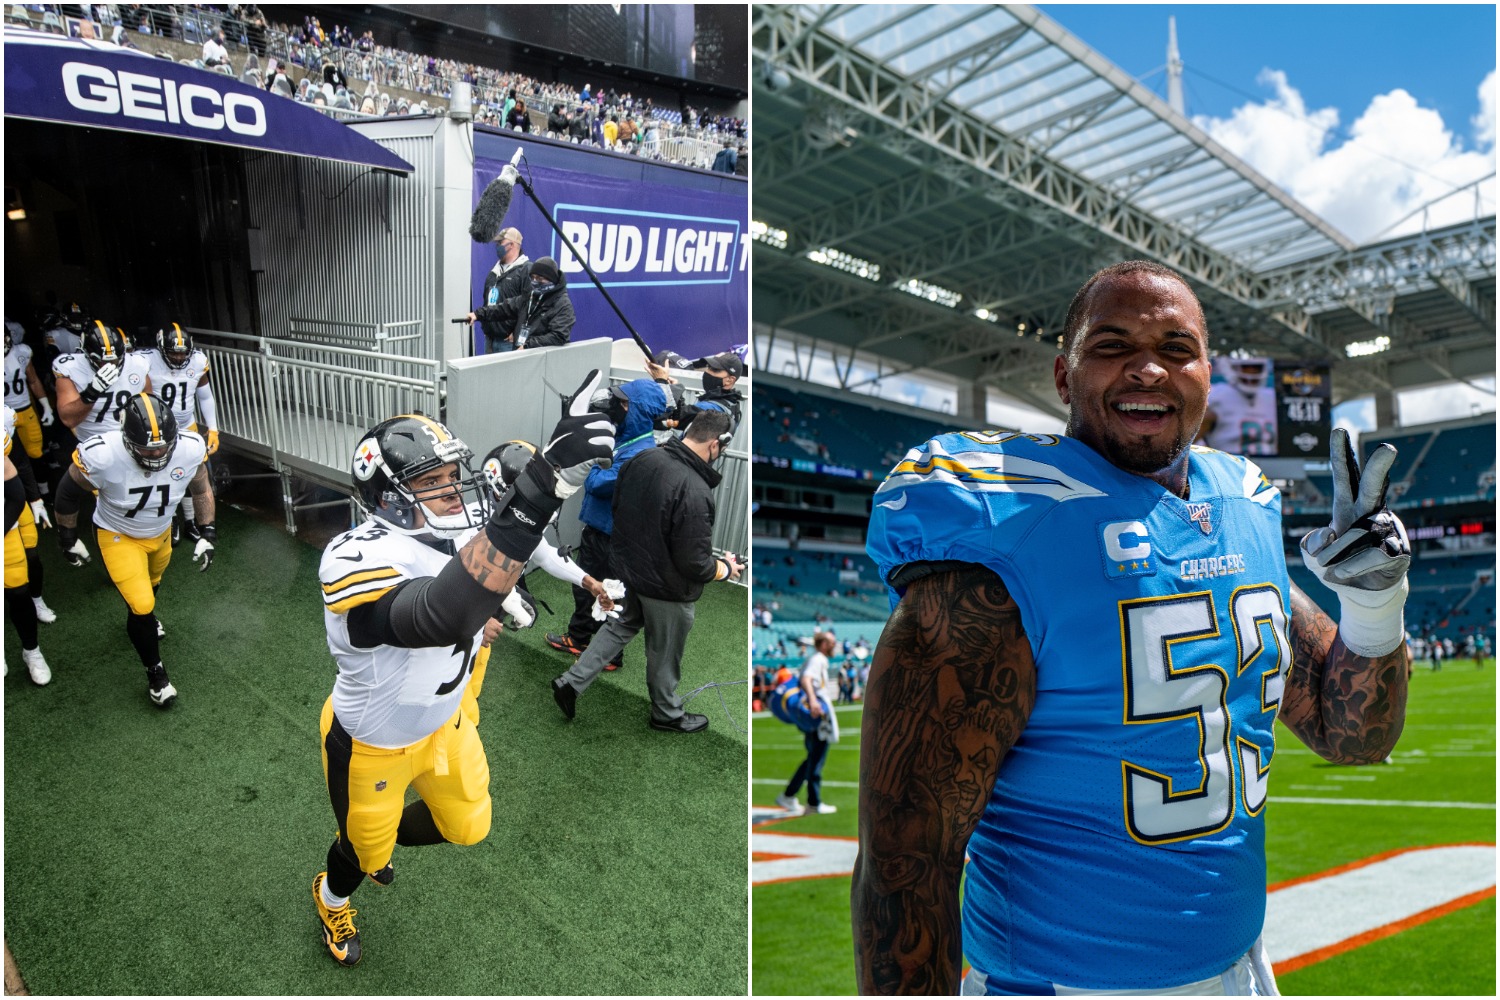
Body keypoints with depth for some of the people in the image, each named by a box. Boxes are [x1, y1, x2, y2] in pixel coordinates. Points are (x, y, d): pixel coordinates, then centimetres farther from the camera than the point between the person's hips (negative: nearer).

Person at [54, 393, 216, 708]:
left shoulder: (190, 449, -31)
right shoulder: (101, 455, -38)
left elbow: (201, 489, -8)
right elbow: (68, 493, -16)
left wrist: (207, 534, -9)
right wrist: (68, 537, -4)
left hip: (161, 531, 4)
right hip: (118, 536, -4)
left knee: (151, 585, 30)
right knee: (141, 605, -10)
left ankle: (143, 618, 64)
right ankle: (155, 673, 14)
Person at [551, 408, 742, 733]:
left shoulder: (644, 458, -11)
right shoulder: (695, 492, -34)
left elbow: (618, 506, 6)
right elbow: (694, 565, -28)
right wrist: (726, 568, -8)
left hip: (630, 566, 7)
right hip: (667, 587, -7)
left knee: (623, 625, 30)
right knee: (665, 654, 16)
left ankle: (571, 682, 31)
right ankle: (668, 714, 39)